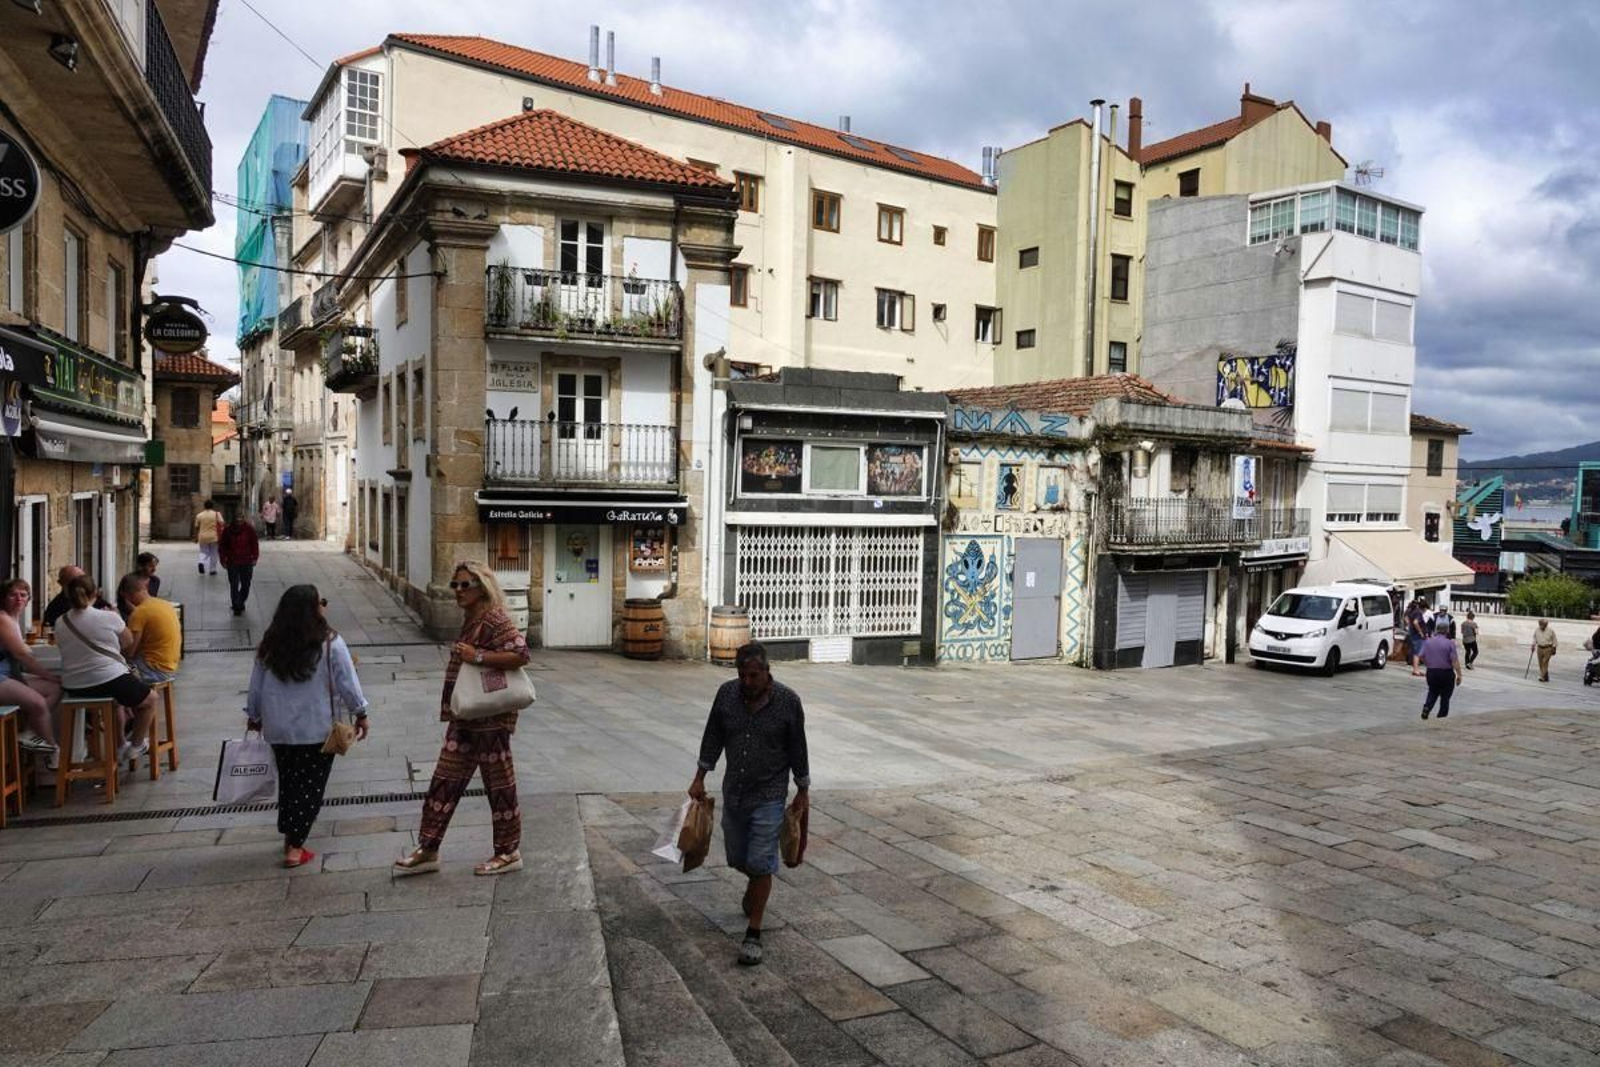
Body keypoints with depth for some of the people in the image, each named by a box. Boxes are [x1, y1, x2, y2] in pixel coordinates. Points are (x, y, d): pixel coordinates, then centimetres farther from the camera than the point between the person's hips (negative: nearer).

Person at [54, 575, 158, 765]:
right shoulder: (109, 617, -11)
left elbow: (66, 649, 15)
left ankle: (120, 746, 38)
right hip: (109, 681, -6)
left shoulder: (60, 623, 1)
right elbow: (128, 644, 5)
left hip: (74, 688, 6)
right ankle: (135, 746, 21)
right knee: (149, 699, 19)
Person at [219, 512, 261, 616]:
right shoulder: (227, 530, -3)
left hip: (246, 562, 1)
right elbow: (222, 545, 4)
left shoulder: (249, 529, -2)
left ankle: (240, 603, 28)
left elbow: (254, 544, 5)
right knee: (234, 586, -2)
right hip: (232, 563, -1)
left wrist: (254, 557, 0)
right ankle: (236, 607, 4)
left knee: (246, 585, 8)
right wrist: (224, 560, 0)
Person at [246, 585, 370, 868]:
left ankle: (290, 838, 28)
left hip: (279, 729, 4)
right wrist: (360, 714, 3)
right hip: (317, 729, -4)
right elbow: (347, 683, -9)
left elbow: (256, 686, 8)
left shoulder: (269, 646, 0)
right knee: (310, 786, 6)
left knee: (288, 782, 19)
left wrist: (253, 717, 22)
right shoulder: (330, 644, -14)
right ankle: (295, 847, 6)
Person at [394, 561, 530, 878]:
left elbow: (520, 653, -30)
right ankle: (427, 851, 22)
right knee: (444, 783, 12)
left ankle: (509, 852, 18)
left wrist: (477, 656, -28)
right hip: (465, 720, 9)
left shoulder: (494, 620, -17)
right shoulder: (471, 620, 12)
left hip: (489, 720, -9)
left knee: (499, 785, 4)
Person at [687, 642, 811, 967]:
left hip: (769, 794, -4)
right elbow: (713, 737, 5)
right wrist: (700, 778, 7)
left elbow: (797, 748, -4)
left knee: (760, 864, -6)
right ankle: (757, 887, 49)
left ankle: (753, 933, 6)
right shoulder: (727, 693, -7)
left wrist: (803, 791, 1)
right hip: (733, 791, 4)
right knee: (737, 858, 16)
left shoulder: (788, 701, -14)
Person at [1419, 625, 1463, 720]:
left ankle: (1427, 706, -4)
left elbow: (1422, 657, 2)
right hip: (1446, 673, -3)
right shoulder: (1449, 643, -11)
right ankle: (1442, 716, 11)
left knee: (1432, 693, 21)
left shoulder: (1427, 642, -1)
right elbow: (1455, 661, -15)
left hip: (1431, 672, 3)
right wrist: (1459, 675, -11)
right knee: (1445, 696, 9)